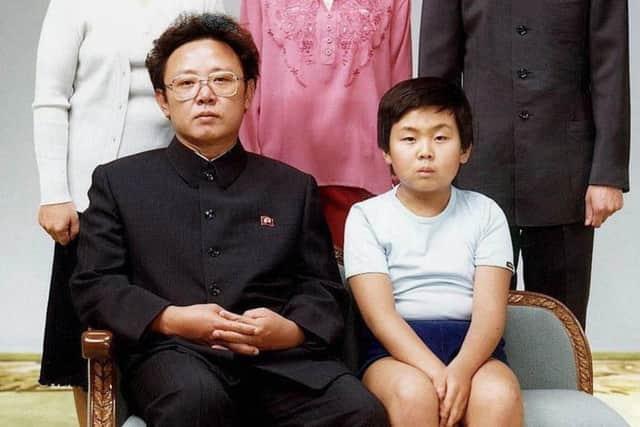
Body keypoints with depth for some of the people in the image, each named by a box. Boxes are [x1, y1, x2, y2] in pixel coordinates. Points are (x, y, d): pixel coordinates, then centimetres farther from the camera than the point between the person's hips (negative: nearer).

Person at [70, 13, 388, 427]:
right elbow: (93, 284, 7)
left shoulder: (294, 187, 20)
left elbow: (324, 290, 15)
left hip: (281, 357, 2)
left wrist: (291, 329, -9)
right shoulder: (118, 181, 16)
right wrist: (172, 319, -11)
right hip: (173, 352, -1)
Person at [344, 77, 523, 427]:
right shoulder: (366, 217, 4)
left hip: (472, 345, 2)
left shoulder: (484, 213, 9)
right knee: (413, 393, -34)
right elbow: (380, 314, -7)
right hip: (396, 349, -1)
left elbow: (490, 309, -3)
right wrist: (436, 372, -23)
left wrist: (461, 370, -23)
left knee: (499, 396, -31)